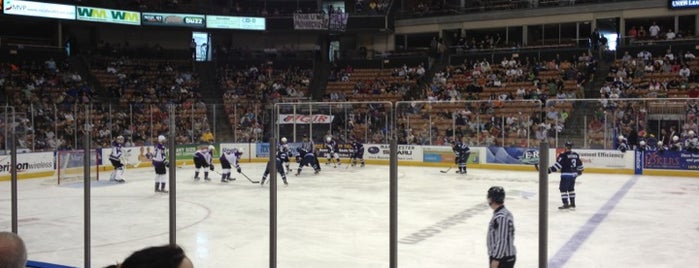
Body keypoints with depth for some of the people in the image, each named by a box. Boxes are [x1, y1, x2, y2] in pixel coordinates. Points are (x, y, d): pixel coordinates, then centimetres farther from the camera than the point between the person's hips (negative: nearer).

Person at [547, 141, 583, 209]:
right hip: (573, 174, 8)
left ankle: (566, 204, -9)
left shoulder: (563, 155, -13)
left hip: (566, 174, -8)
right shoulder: (575, 155, 9)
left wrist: (550, 170, -20)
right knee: (571, 188, 21)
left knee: (563, 189, -3)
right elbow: (579, 163, 19)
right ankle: (572, 203, 27)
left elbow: (558, 164, -20)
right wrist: (579, 170, 36)